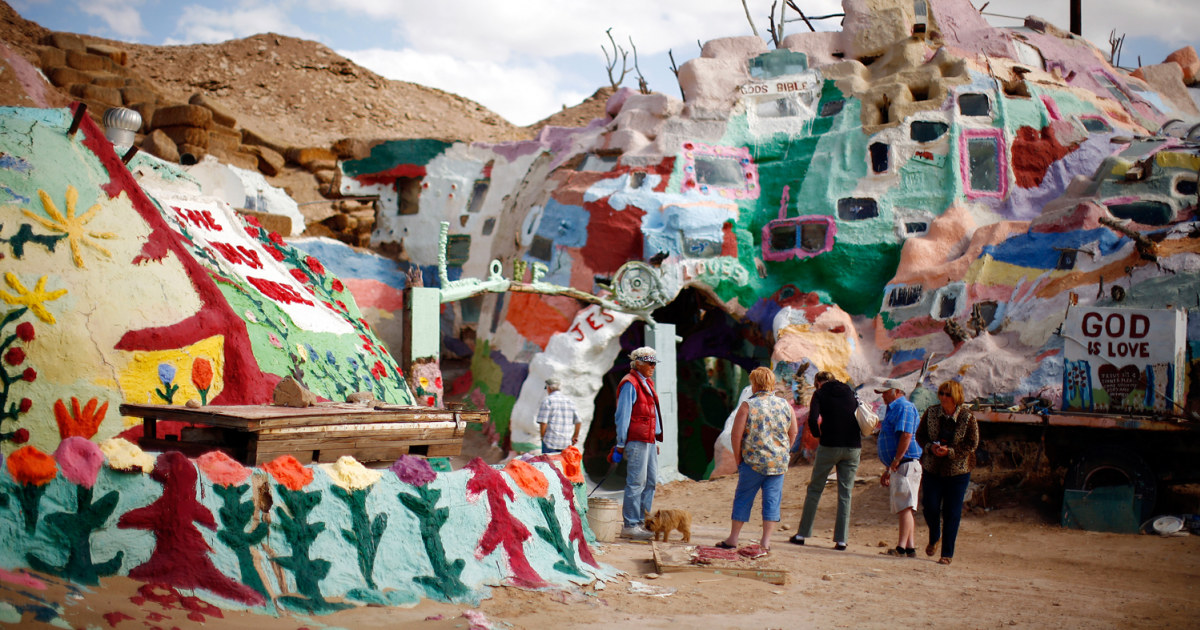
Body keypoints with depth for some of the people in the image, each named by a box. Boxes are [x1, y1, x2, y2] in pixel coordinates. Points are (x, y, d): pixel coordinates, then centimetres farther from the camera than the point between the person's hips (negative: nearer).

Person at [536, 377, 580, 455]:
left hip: (550, 442, -5)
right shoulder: (570, 400, 12)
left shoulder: (547, 400, -3)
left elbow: (543, 422, -10)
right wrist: (575, 436, 23)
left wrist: (542, 438, 2)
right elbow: (578, 421, 11)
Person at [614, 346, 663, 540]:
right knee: (636, 482, -8)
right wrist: (620, 444, -13)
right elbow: (623, 415, -13)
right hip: (636, 440, -10)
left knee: (651, 481, 11)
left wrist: (657, 437, 20)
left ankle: (643, 521, 18)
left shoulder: (647, 383, 19)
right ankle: (630, 526, -4)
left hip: (649, 440, 10)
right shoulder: (630, 384, -11)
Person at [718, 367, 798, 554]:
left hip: (753, 461, -3)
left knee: (743, 499, 8)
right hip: (779, 463, 3)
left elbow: (736, 435, -9)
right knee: (772, 500, 7)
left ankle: (732, 539, 14)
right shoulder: (785, 405, 4)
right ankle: (766, 542, 7)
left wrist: (738, 459, 2)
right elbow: (793, 433, 10)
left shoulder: (748, 406, -8)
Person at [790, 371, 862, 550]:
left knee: (815, 489, 8)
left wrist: (818, 435, 3)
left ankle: (802, 534, 11)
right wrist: (857, 443, 15)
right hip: (853, 447, 3)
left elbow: (812, 420, -13)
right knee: (845, 494, 6)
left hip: (829, 447, -3)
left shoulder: (820, 394, 1)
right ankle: (841, 539, 3)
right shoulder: (850, 393, 14)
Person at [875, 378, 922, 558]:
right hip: (899, 467, 11)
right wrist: (887, 470, 28)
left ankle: (902, 547, -20)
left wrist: (895, 462, -20)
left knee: (905, 506, -15)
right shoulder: (894, 409, 25)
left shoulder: (904, 407, -8)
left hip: (906, 464, -11)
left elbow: (906, 436, -21)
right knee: (906, 509, 8)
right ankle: (910, 547, 8)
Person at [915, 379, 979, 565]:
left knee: (952, 513, 2)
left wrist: (949, 451, -21)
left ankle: (947, 553, 12)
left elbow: (972, 444, -8)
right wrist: (930, 447, -15)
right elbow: (920, 435, 5)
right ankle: (934, 538, 30)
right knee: (930, 508, -1)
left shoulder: (967, 417, -9)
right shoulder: (931, 413, -2)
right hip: (932, 468, 2)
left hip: (957, 471, -2)